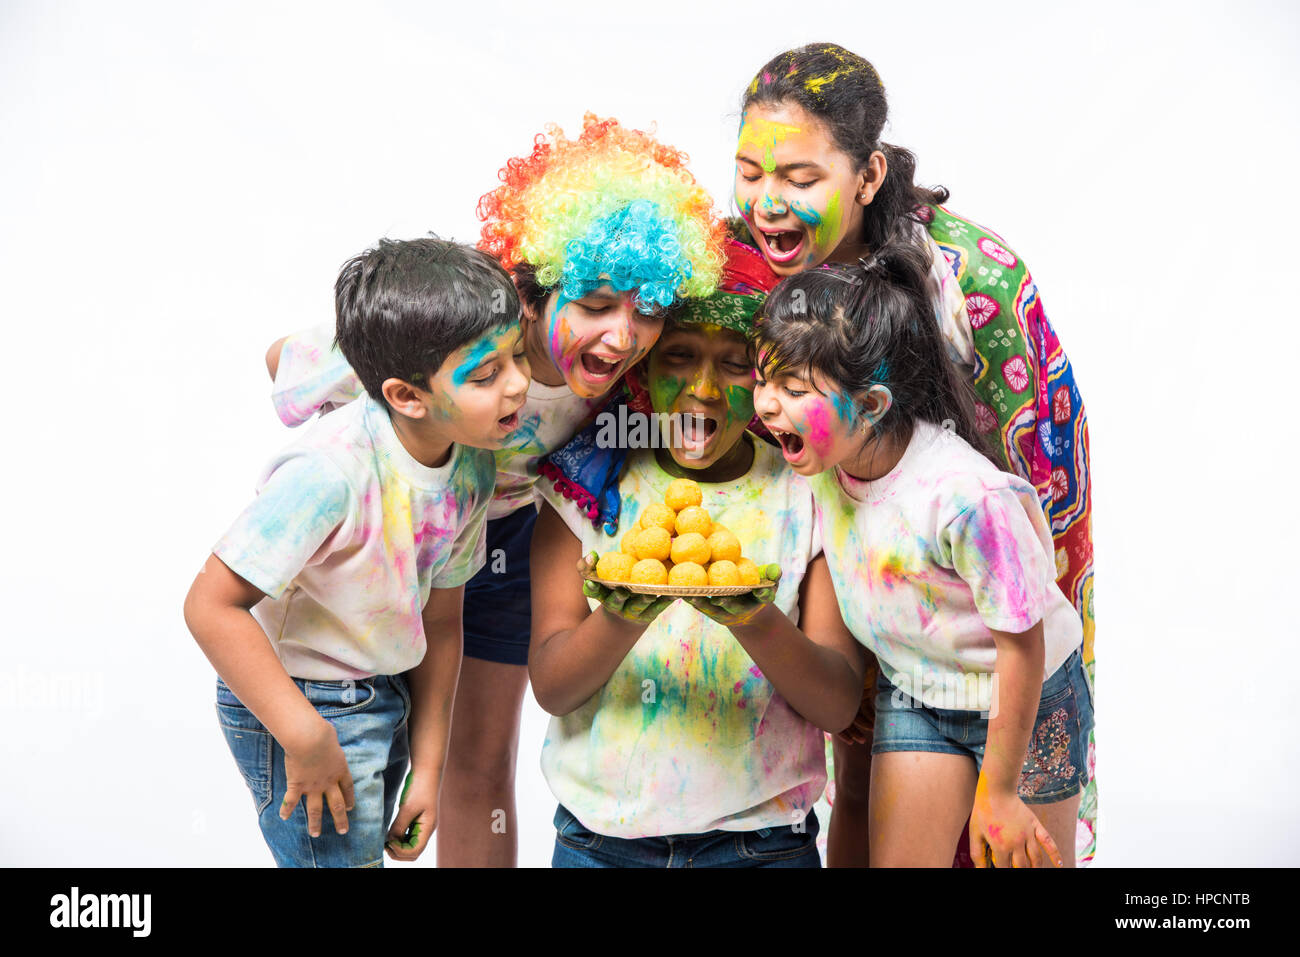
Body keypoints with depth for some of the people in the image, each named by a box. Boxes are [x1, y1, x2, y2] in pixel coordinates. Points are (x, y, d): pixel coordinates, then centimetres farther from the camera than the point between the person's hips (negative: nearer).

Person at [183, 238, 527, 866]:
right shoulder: (331, 472, -31)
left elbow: (439, 621, 2)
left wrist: (428, 767, 6)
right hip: (301, 702, -7)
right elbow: (211, 606, -29)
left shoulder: (471, 466, -7)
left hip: (386, 696, 8)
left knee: (366, 847, 23)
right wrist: (306, 739, -25)